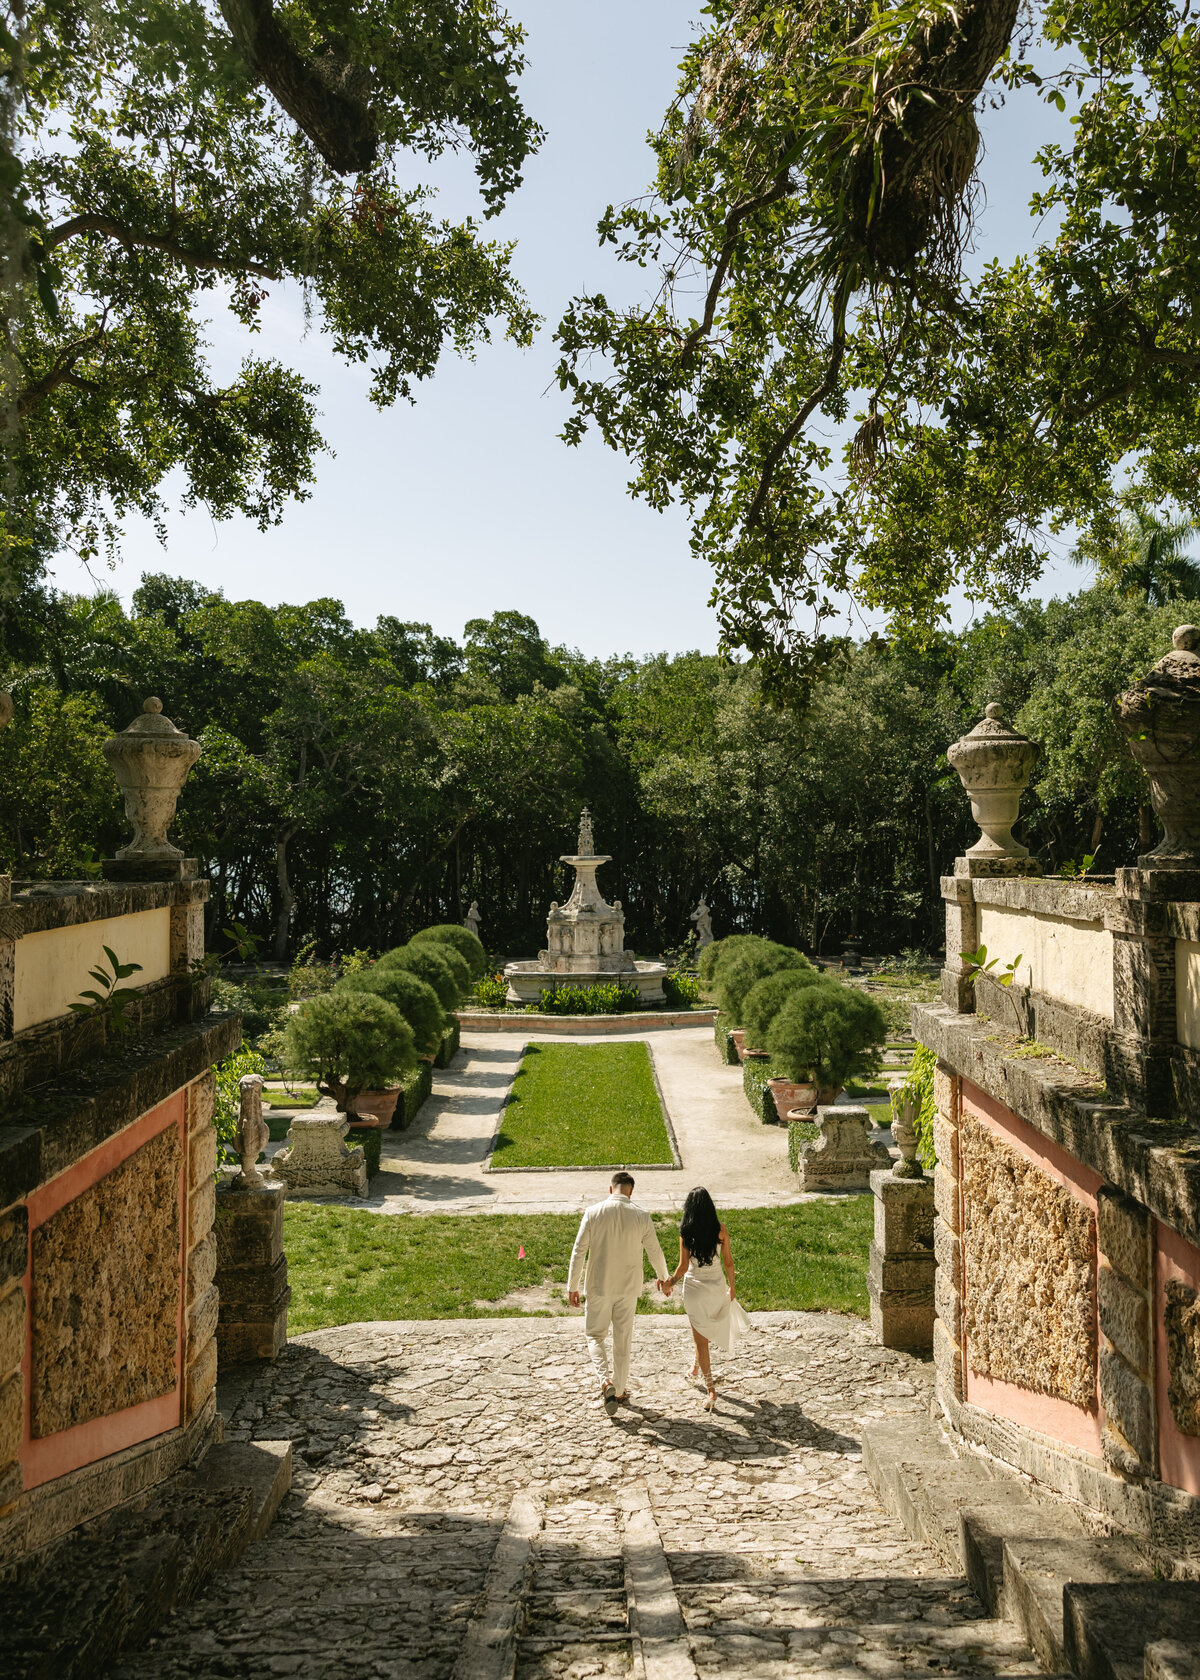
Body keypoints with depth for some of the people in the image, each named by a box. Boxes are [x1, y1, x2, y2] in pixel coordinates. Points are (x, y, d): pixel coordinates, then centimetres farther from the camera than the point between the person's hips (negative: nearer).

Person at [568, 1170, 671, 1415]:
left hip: (599, 1286, -1)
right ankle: (620, 1390, 26)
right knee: (623, 1339, 16)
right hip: (628, 1287, 1)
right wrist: (662, 1276, 22)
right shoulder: (641, 1217, -8)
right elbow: (655, 1252, 2)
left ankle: (606, 1381, -7)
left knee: (595, 1334, 14)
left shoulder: (593, 1213, -11)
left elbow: (579, 1252, -9)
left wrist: (573, 1286, 2)